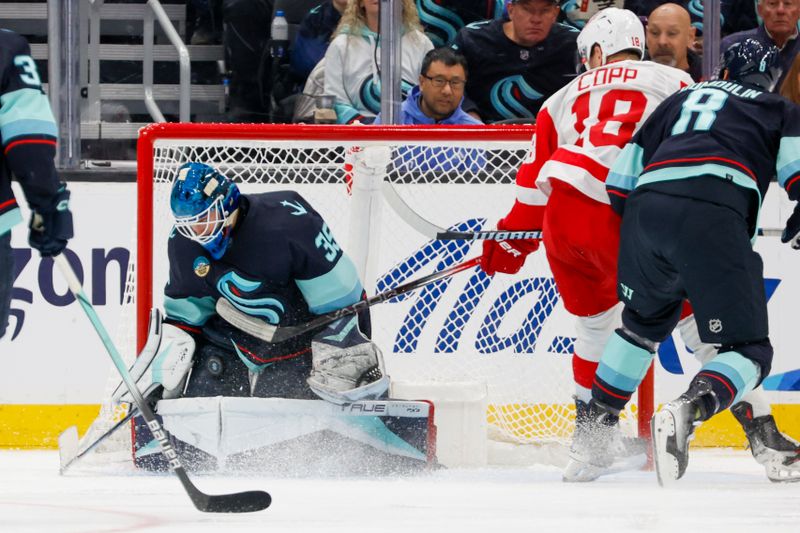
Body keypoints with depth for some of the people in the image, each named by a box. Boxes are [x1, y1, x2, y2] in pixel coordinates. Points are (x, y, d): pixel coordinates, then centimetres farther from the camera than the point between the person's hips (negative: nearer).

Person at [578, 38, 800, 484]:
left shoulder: (682, 99, 35)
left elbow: (620, 184, 29)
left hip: (645, 209, 5)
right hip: (713, 216, -4)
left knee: (645, 322, 32)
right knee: (750, 350, 0)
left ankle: (594, 434, 30)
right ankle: (686, 413, -29)